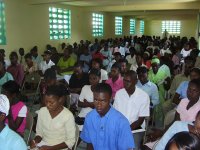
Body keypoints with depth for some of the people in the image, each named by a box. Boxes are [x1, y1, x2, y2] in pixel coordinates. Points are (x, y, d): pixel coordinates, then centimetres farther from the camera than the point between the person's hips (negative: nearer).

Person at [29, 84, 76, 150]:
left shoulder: (68, 115, -16)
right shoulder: (42, 111, -2)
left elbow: (70, 141, -11)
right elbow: (39, 133, 8)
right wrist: (35, 141, -12)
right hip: (43, 145, 4)